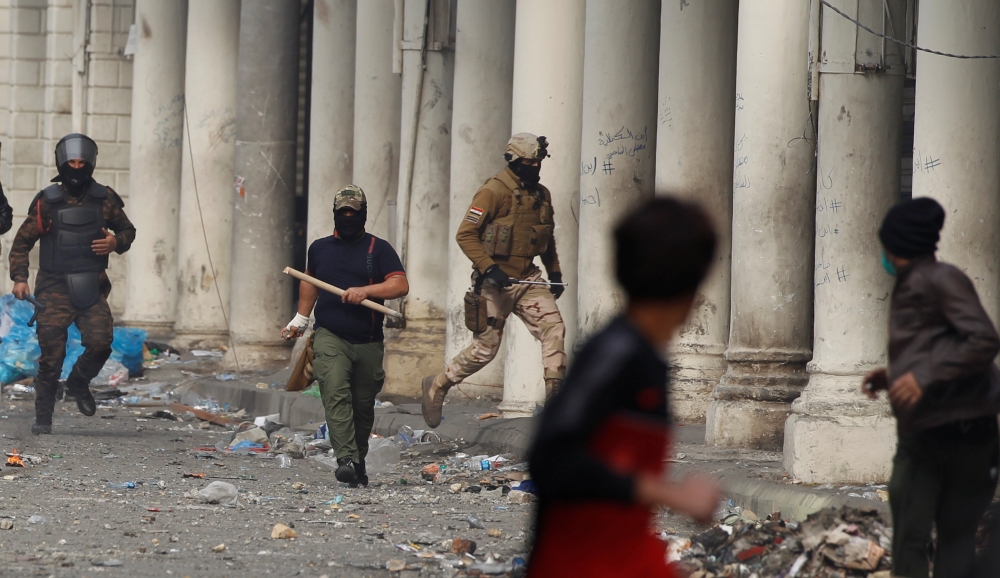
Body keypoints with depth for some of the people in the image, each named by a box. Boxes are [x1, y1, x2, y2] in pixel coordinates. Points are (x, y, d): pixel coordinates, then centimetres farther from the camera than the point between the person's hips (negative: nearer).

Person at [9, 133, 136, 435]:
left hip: (92, 289, 2)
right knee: (51, 355, -4)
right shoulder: (46, 202, -2)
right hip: (54, 289, -2)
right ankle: (43, 418, 9)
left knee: (100, 342, -15)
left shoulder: (105, 200, 3)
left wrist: (116, 243, -6)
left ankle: (78, 383, 16)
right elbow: (22, 243, 4)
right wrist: (19, 278, -8)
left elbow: (127, 230, 17)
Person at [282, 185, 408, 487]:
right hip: (329, 336, 0)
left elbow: (401, 285, -7)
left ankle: (359, 461, 25)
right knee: (336, 395, -21)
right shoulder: (320, 248, 14)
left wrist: (365, 290, -20)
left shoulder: (378, 249, 4)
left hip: (368, 342, 0)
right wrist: (300, 320, 35)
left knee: (363, 406, 6)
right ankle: (346, 460, -31)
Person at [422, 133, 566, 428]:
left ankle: (556, 390, -15)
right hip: (496, 281, -6)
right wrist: (489, 268, -24)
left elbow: (548, 239, 27)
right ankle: (437, 385, 18)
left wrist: (555, 272, 18)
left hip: (528, 279, 6)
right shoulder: (494, 191, -12)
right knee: (485, 348, -2)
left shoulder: (542, 195, 12)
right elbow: (465, 234, -15)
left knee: (553, 326, -15)